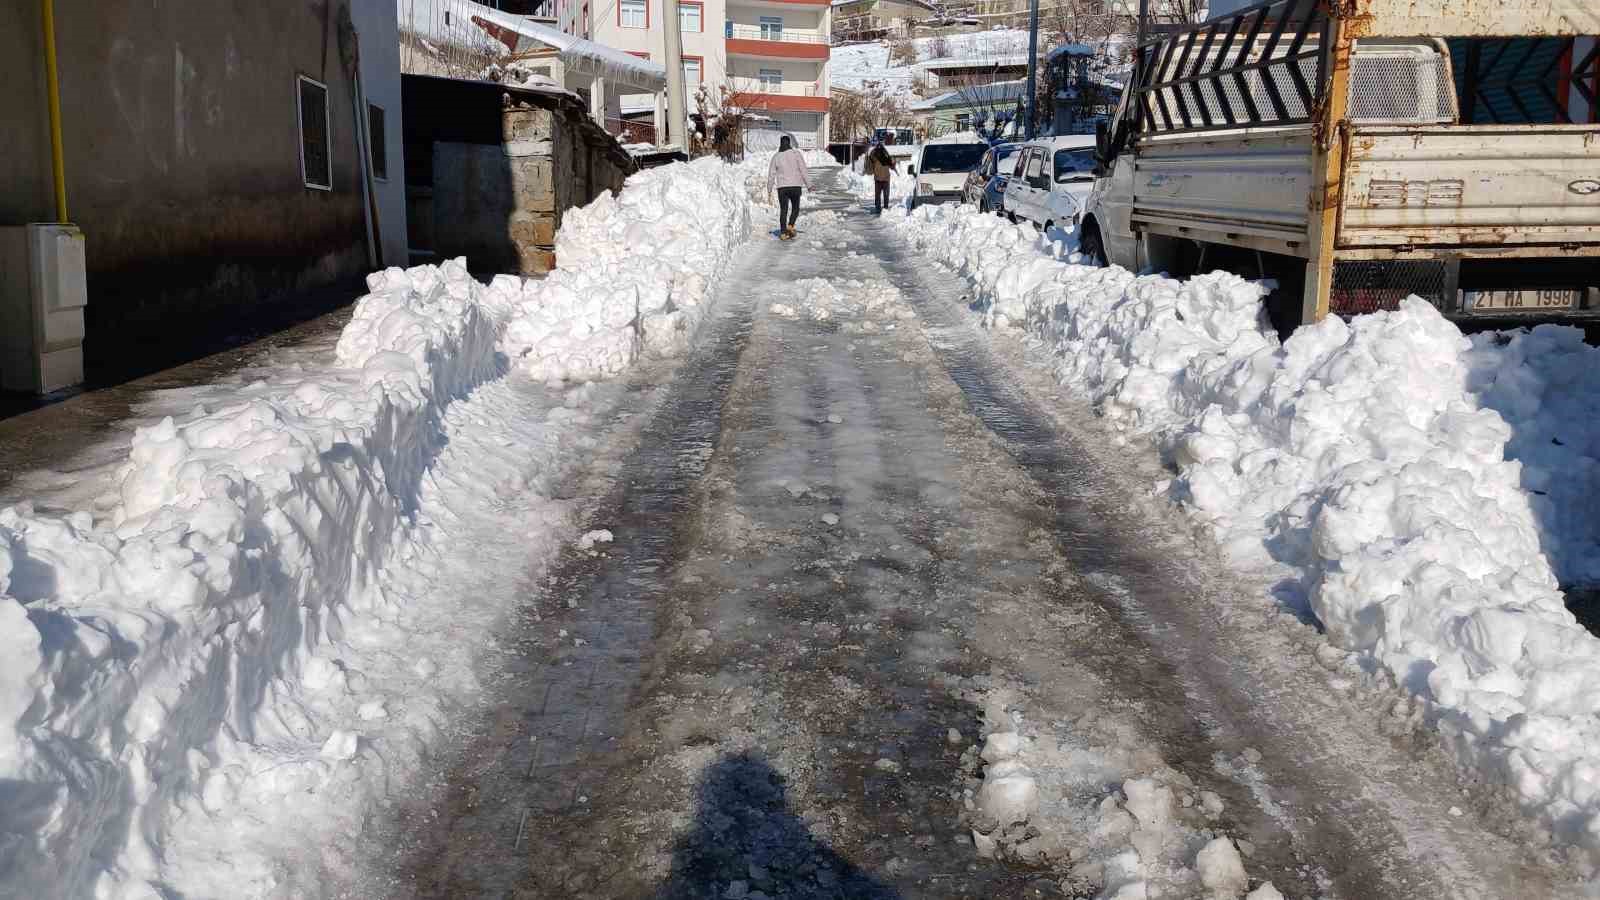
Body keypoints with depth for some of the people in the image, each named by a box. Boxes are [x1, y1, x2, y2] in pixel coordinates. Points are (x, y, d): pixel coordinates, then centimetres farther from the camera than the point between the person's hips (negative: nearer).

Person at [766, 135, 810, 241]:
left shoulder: (776, 156, 5)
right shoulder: (796, 153, -1)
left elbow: (771, 174, 7)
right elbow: (803, 170, -6)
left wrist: (769, 189, 15)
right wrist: (807, 184, 0)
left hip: (781, 187, 2)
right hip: (795, 186, -2)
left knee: (783, 210, 7)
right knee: (795, 208, 12)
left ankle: (783, 232, 1)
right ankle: (790, 225, -11)